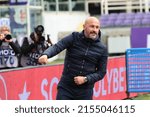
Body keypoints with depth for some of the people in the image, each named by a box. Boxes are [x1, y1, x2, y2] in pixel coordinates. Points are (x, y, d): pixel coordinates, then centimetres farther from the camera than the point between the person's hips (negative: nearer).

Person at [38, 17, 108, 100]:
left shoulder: (102, 49, 1)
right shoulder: (74, 38, -3)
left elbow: (101, 72, 3)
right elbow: (57, 46, -19)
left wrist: (85, 79, -13)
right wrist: (46, 55, -40)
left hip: (85, 92, 1)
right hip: (66, 88, -1)